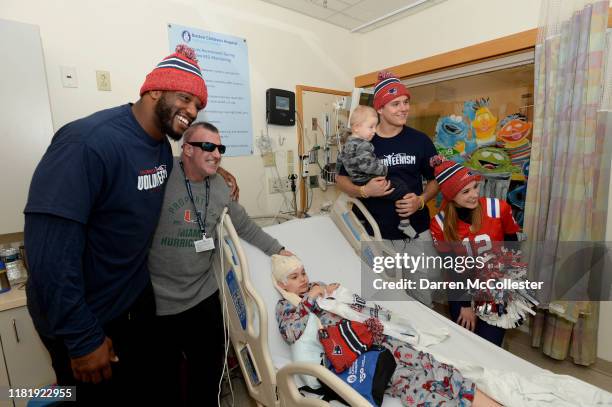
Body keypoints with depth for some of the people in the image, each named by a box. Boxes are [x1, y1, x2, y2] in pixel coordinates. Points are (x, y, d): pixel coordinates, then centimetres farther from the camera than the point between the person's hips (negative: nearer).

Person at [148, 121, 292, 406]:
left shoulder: (220, 187, 2)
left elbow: (244, 225, 11)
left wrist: (277, 249, 8)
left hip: (204, 295, 5)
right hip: (157, 301, -5)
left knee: (209, 366, 21)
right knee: (163, 374, 18)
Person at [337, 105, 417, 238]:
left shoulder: (348, 142, 9)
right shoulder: (362, 145, -21)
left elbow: (340, 159, 20)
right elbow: (367, 164, -31)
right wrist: (384, 169, -19)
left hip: (357, 181, 10)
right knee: (401, 187, -12)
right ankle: (404, 222, -8)